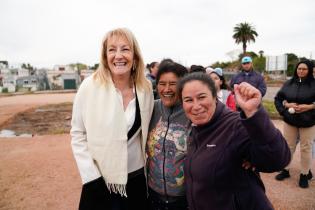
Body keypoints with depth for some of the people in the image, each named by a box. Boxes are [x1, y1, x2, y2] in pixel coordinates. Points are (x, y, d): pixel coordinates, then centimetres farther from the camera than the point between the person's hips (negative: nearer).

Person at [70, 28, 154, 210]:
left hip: (137, 178, 3)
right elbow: (78, 135, -8)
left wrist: (148, 166, 7)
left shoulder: (146, 88, -5)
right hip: (100, 180, -3)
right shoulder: (90, 87, -14)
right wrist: (91, 177, -12)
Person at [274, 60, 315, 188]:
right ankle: (285, 170, 27)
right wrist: (287, 105, -11)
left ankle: (305, 174, 24)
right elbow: (278, 98, 5)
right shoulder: (288, 83, 2)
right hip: (290, 120, 2)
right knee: (288, 146, 12)